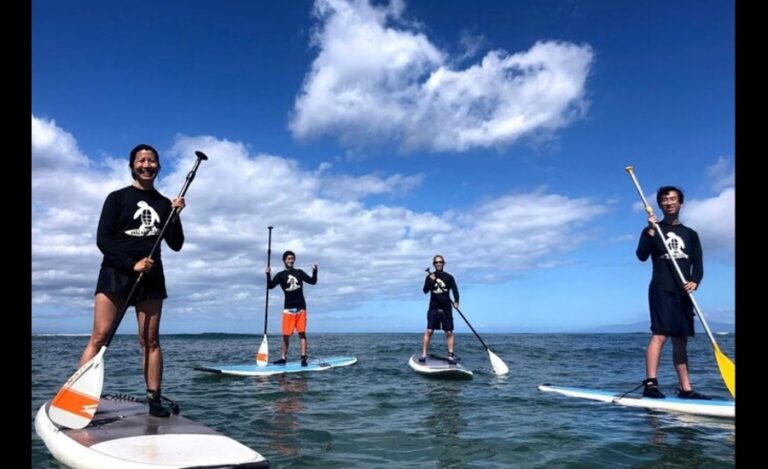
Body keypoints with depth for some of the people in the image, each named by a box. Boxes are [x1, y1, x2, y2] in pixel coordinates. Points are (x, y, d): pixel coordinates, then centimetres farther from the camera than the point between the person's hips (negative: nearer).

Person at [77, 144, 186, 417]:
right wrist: (132, 264, -15)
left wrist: (175, 216, -4)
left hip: (151, 277, 3)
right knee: (100, 336, -10)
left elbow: (176, 245, 11)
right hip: (115, 274, -3)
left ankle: (154, 400, 3)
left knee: (150, 340, 1)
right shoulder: (117, 198, 5)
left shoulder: (164, 204, 14)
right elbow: (103, 240, -4)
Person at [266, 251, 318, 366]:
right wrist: (268, 275, -25)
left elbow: (312, 281, 7)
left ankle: (303, 358, -4)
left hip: (301, 307, 1)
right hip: (288, 308, -1)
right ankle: (283, 358, 12)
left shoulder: (299, 272, 10)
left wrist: (315, 271, -10)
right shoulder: (281, 275, 4)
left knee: (302, 333, -3)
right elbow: (270, 286, -8)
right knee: (286, 335, 3)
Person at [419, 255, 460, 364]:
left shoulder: (449, 277, 4)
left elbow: (455, 290, -3)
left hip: (446, 308, 1)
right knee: (429, 331, -8)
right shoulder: (430, 277, 4)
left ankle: (451, 355, 8)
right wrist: (430, 281, -25)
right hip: (434, 308, -1)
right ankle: (423, 354, -5)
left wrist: (456, 301, -20)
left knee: (449, 332, 2)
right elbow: (425, 290, -7)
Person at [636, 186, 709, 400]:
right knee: (660, 334, -16)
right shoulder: (652, 230, 7)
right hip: (661, 290, -5)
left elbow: (698, 264, 9)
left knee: (681, 340, 7)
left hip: (683, 293, 5)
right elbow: (642, 256, -9)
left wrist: (695, 281, -10)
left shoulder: (690, 234, 18)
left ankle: (685, 389, 12)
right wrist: (651, 232, -21)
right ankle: (650, 384, -20)